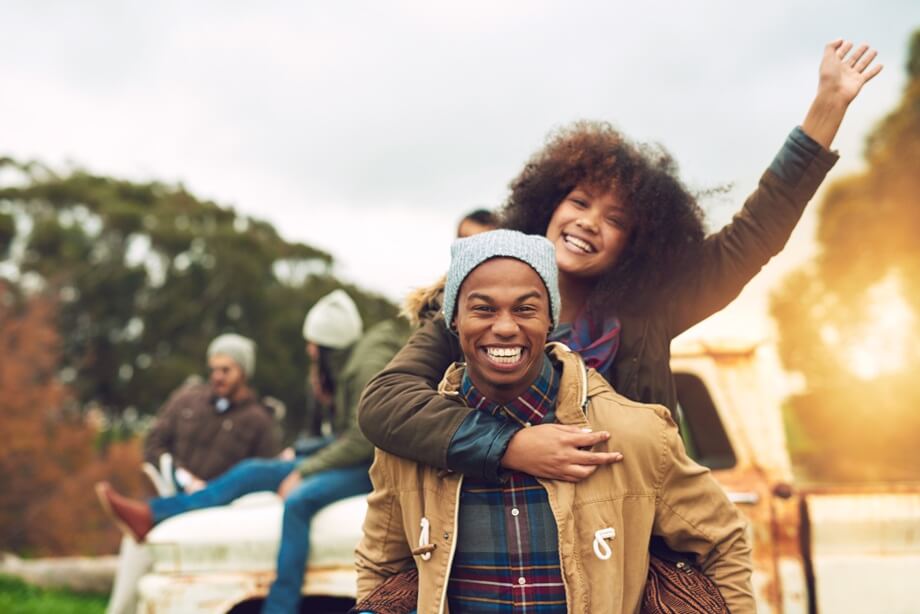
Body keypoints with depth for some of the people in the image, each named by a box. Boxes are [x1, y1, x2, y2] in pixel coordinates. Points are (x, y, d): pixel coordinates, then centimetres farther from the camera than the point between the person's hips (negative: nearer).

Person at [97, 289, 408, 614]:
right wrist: (298, 457, 7)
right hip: (350, 458, 10)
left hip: (370, 467, -10)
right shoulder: (347, 364, 15)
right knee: (252, 471, 3)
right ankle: (149, 515, 1)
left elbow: (362, 440, -22)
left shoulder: (370, 364, -16)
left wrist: (303, 472, -16)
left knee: (298, 501, -34)